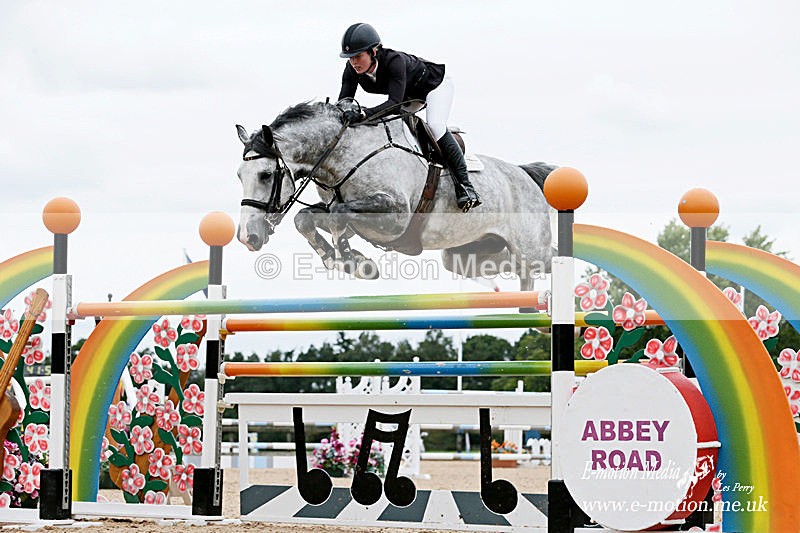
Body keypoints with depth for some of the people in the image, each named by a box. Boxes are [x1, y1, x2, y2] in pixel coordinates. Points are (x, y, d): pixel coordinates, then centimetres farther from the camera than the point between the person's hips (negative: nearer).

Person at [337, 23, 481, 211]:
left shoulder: (394, 61, -41)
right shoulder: (352, 70, -23)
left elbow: (395, 101, -49)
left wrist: (364, 114, -61)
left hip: (435, 84, -8)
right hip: (409, 95, 8)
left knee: (435, 126, -27)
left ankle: (464, 183, -23)